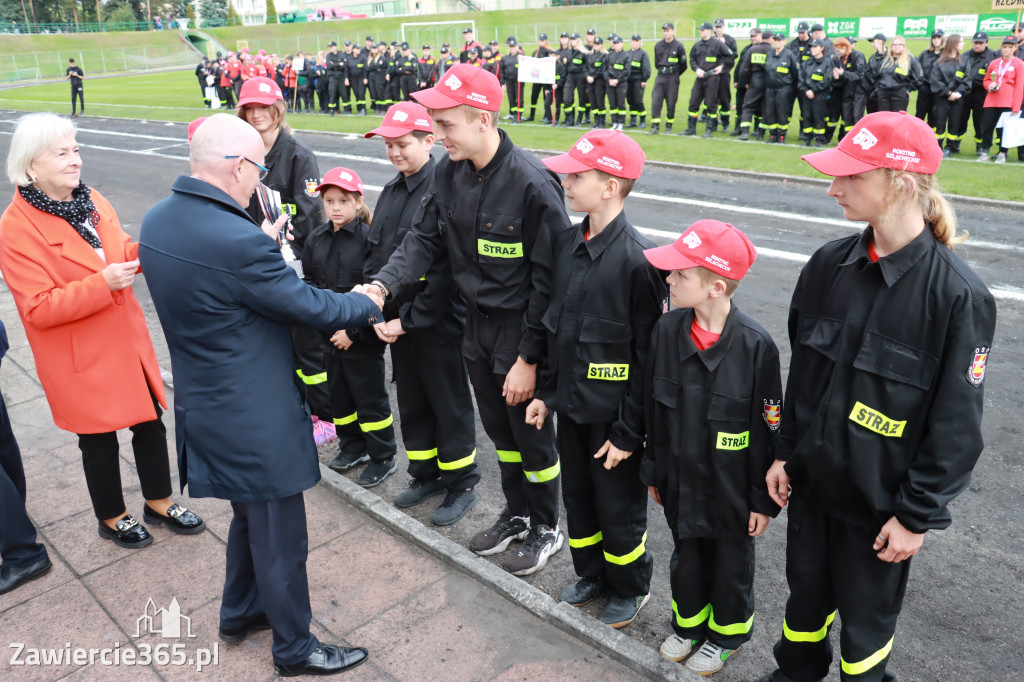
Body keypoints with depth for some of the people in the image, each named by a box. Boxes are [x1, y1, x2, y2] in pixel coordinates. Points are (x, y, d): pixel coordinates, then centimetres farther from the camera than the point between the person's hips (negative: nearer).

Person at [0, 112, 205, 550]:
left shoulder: (92, 201, 2)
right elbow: (39, 309, -21)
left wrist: (144, 250, -7)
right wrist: (103, 284, -30)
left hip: (128, 341, 6)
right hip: (80, 360, -6)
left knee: (150, 422, 15)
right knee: (99, 439, 12)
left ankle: (159, 503, 36)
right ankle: (112, 519, 35)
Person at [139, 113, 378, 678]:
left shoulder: (156, 220, -1)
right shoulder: (237, 241, -29)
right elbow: (311, 307, -19)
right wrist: (368, 303, -2)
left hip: (203, 400, 9)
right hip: (254, 419, -9)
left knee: (250, 516, 29)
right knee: (280, 539, 11)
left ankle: (240, 613, 49)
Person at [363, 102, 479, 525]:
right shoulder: (390, 193, 9)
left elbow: (444, 269, -21)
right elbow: (376, 256, 11)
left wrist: (409, 319, -18)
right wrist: (379, 313, 1)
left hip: (438, 323, -8)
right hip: (396, 321, 8)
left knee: (449, 405, 6)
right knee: (411, 402, 18)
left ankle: (461, 485, 24)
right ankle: (426, 475, 36)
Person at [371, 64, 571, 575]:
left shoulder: (532, 184, -24)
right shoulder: (449, 171, -3)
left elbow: (549, 280, -21)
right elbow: (425, 237, 3)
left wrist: (529, 359, -19)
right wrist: (382, 284, -15)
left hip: (520, 330, -7)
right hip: (477, 323, 7)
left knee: (532, 435, 10)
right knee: (499, 429, 21)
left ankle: (546, 528, 34)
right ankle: (516, 515, 44)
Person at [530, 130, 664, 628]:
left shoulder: (638, 259, -21)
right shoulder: (567, 243, 2)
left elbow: (647, 354, -18)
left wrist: (628, 432, -15)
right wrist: (545, 391, 11)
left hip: (612, 417, -7)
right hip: (570, 406, 7)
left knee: (619, 508, 12)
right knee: (577, 497, 21)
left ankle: (630, 588, 37)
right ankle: (591, 574, 45)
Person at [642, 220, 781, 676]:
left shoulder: (755, 344, -23)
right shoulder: (667, 329, -10)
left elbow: (769, 428, -14)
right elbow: (653, 407, 2)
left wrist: (764, 499, -8)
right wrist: (654, 471, 9)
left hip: (731, 488, -4)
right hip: (681, 480, 4)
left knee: (731, 563, 19)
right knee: (686, 557, 23)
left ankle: (726, 632, 45)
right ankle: (688, 621, 49)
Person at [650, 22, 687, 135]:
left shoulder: (679, 45, -4)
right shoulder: (658, 45, 9)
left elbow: (683, 65, 3)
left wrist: (674, 74, 11)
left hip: (672, 78, -3)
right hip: (660, 77, 3)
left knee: (671, 103, 0)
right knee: (655, 101, -8)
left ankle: (669, 126, 13)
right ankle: (655, 127, -8)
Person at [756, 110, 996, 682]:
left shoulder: (958, 293, -19)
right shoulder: (830, 265, -4)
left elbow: (956, 424, -14)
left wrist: (918, 514, -11)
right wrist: (786, 453, 8)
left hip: (879, 500, -4)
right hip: (811, 481, 5)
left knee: (866, 613, 16)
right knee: (805, 592, 22)